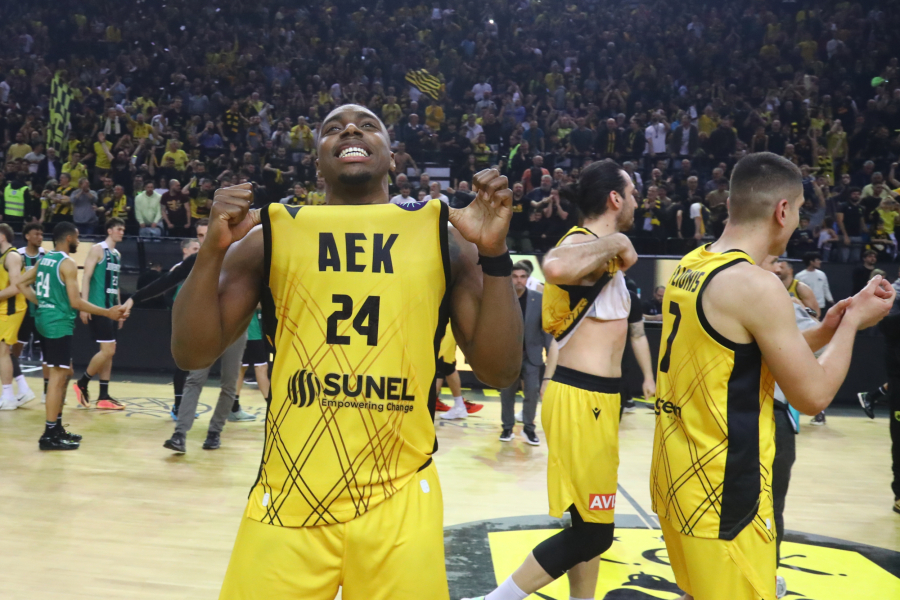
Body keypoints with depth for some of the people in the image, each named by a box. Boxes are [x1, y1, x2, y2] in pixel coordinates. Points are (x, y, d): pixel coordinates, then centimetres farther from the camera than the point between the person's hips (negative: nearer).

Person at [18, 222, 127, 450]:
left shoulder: (44, 259, 12)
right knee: (58, 376, -6)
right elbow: (75, 302, -18)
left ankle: (57, 428, 22)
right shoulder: (67, 263, -14)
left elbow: (22, 283, 16)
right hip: (59, 324, -9)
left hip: (45, 320, 9)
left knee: (65, 373, 17)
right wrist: (108, 312, -15)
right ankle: (49, 435, -4)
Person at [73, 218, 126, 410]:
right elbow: (86, 276, -13)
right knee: (107, 350, -12)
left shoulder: (117, 254, 17)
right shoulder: (97, 249, -7)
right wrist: (84, 305, -20)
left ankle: (104, 397, 11)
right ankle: (81, 384, 7)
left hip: (111, 308, 9)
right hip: (98, 307, -9)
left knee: (109, 352, 7)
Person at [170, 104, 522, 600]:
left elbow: (497, 373, 0)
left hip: (399, 500, 0)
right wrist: (213, 250, -10)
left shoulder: (441, 237, 4)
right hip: (288, 496, 0)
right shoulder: (270, 235, 5)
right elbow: (192, 356, 3)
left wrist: (494, 255, -11)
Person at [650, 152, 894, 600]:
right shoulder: (757, 285, -20)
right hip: (722, 491, -9)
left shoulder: (689, 267, 7)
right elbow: (812, 396, -12)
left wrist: (822, 331, 14)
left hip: (680, 475, 9)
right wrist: (853, 321, 1)